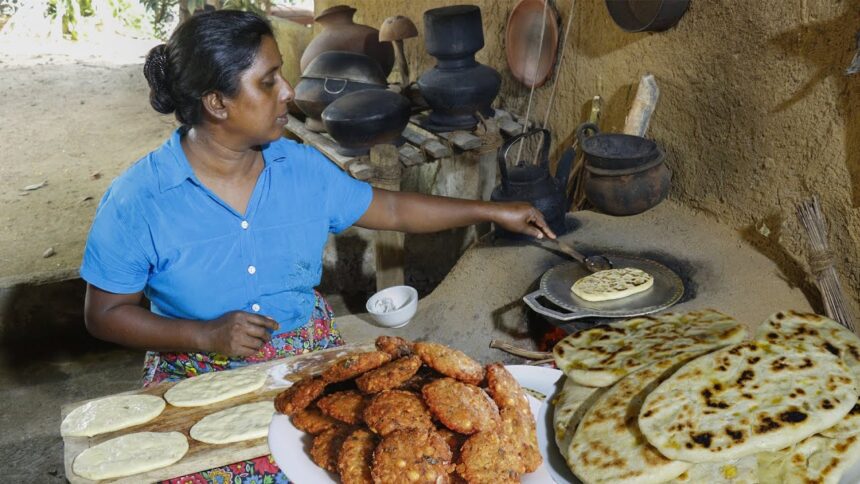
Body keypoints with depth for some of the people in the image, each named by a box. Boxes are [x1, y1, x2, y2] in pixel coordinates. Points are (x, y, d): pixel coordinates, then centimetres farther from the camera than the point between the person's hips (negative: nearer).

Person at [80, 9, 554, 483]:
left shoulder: (303, 167, 0)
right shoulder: (137, 199, -12)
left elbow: (393, 209, 12)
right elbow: (104, 314, -5)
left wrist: (494, 211, 13)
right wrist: (205, 335, -18)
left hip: (310, 355, 4)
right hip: (197, 377, -3)